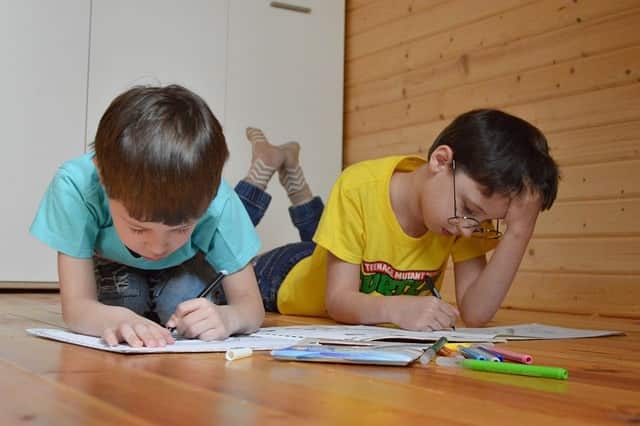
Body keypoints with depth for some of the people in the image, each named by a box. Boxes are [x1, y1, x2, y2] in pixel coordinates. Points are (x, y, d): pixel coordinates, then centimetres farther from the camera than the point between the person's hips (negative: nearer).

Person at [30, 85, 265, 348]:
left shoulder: (218, 202, -38)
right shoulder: (75, 185, -39)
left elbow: (251, 305, -30)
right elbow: (75, 305, -37)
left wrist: (225, 317, -55)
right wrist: (118, 320, -60)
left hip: (184, 271, 0)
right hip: (116, 273, 1)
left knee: (182, 296, -26)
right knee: (123, 295, -25)